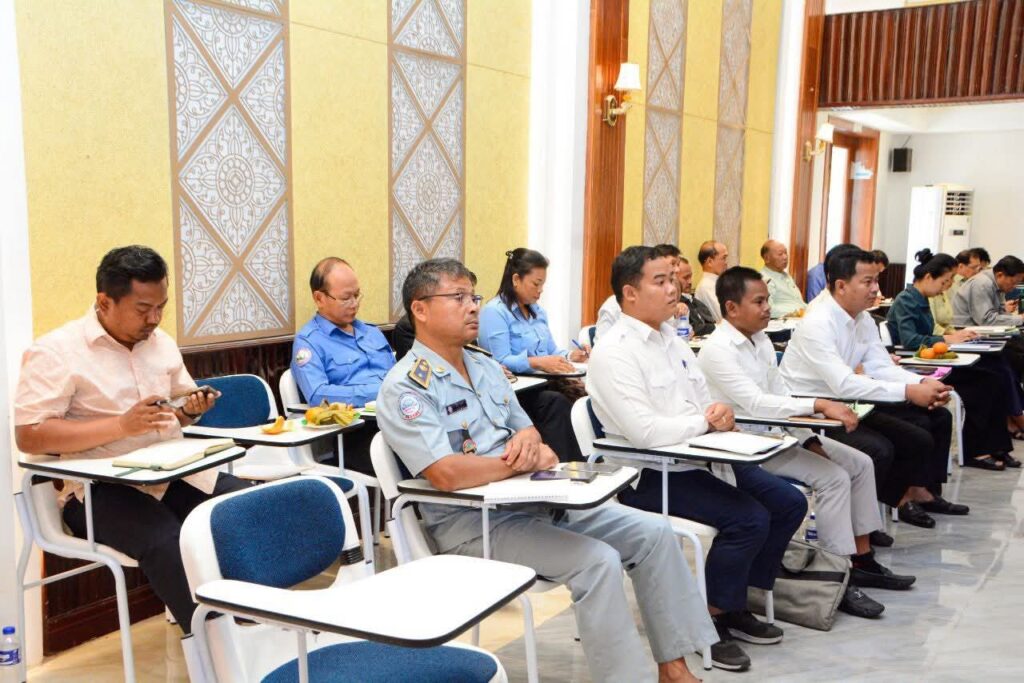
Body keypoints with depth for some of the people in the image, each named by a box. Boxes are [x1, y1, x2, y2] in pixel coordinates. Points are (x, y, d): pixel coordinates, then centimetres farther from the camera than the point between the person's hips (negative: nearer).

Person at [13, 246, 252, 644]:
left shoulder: (160, 342, 12)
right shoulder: (56, 351, -8)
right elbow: (28, 435, -17)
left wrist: (190, 410, -3)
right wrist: (122, 425, -24)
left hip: (176, 475, 6)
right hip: (100, 489, -6)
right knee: (167, 541, -35)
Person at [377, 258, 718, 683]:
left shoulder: (485, 367, 14)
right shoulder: (405, 387, -14)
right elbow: (447, 474, -25)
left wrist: (528, 440, -9)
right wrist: (528, 461, -15)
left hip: (533, 500, 9)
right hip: (471, 523, -8)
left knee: (653, 533, 0)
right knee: (598, 560, -27)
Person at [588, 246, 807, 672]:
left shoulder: (670, 337, 12)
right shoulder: (614, 353, -17)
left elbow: (705, 398, 16)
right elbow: (645, 432, -27)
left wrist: (720, 414, -9)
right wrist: (705, 420, -13)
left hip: (699, 458, 10)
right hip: (651, 475, -9)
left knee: (789, 503, 7)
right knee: (749, 519, -23)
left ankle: (735, 601, 19)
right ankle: (710, 618, -1)